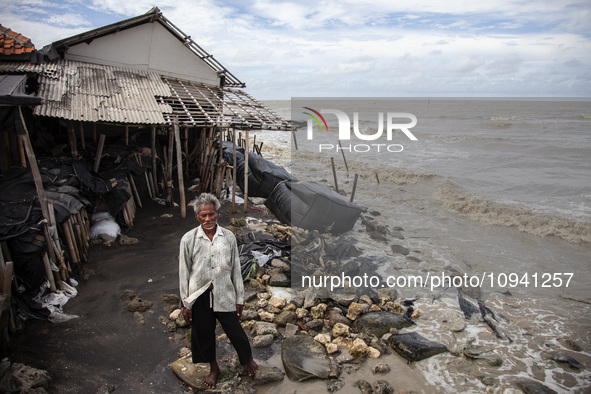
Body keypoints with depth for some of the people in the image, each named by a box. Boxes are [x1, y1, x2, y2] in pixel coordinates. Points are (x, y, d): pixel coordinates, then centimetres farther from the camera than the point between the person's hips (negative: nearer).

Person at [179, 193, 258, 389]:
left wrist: (239, 298, 3)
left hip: (224, 294, 0)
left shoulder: (228, 237, -5)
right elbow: (184, 273, -3)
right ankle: (213, 368, 42)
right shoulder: (188, 239, -8)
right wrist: (185, 303, -1)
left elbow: (236, 269, 1)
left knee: (235, 331, 8)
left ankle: (248, 359, 39)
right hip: (199, 296, 0)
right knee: (204, 334, 15)